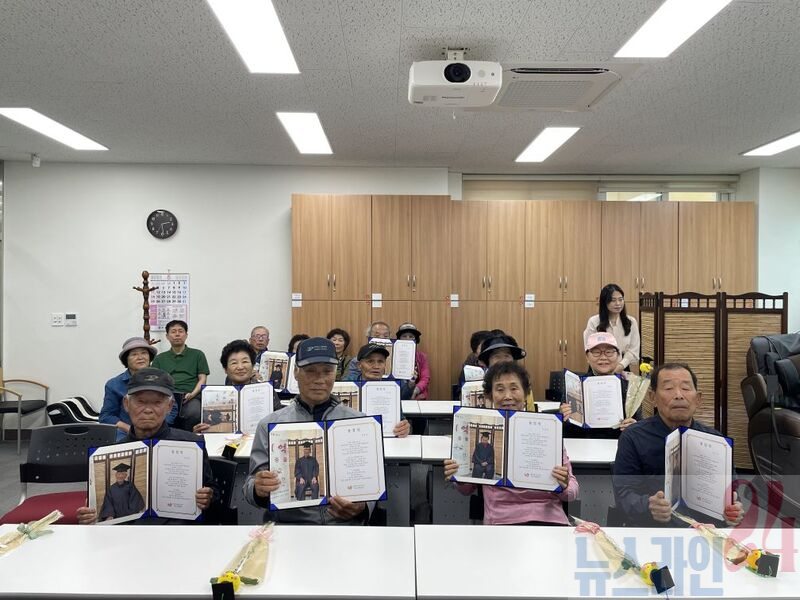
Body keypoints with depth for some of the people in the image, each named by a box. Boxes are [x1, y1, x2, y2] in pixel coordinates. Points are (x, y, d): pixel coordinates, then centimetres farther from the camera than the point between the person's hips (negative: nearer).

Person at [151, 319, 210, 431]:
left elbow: (202, 379, 13)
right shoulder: (159, 359, 26)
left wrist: (192, 394, -6)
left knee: (194, 413, -36)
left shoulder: (197, 354, 20)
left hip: (190, 397, -1)